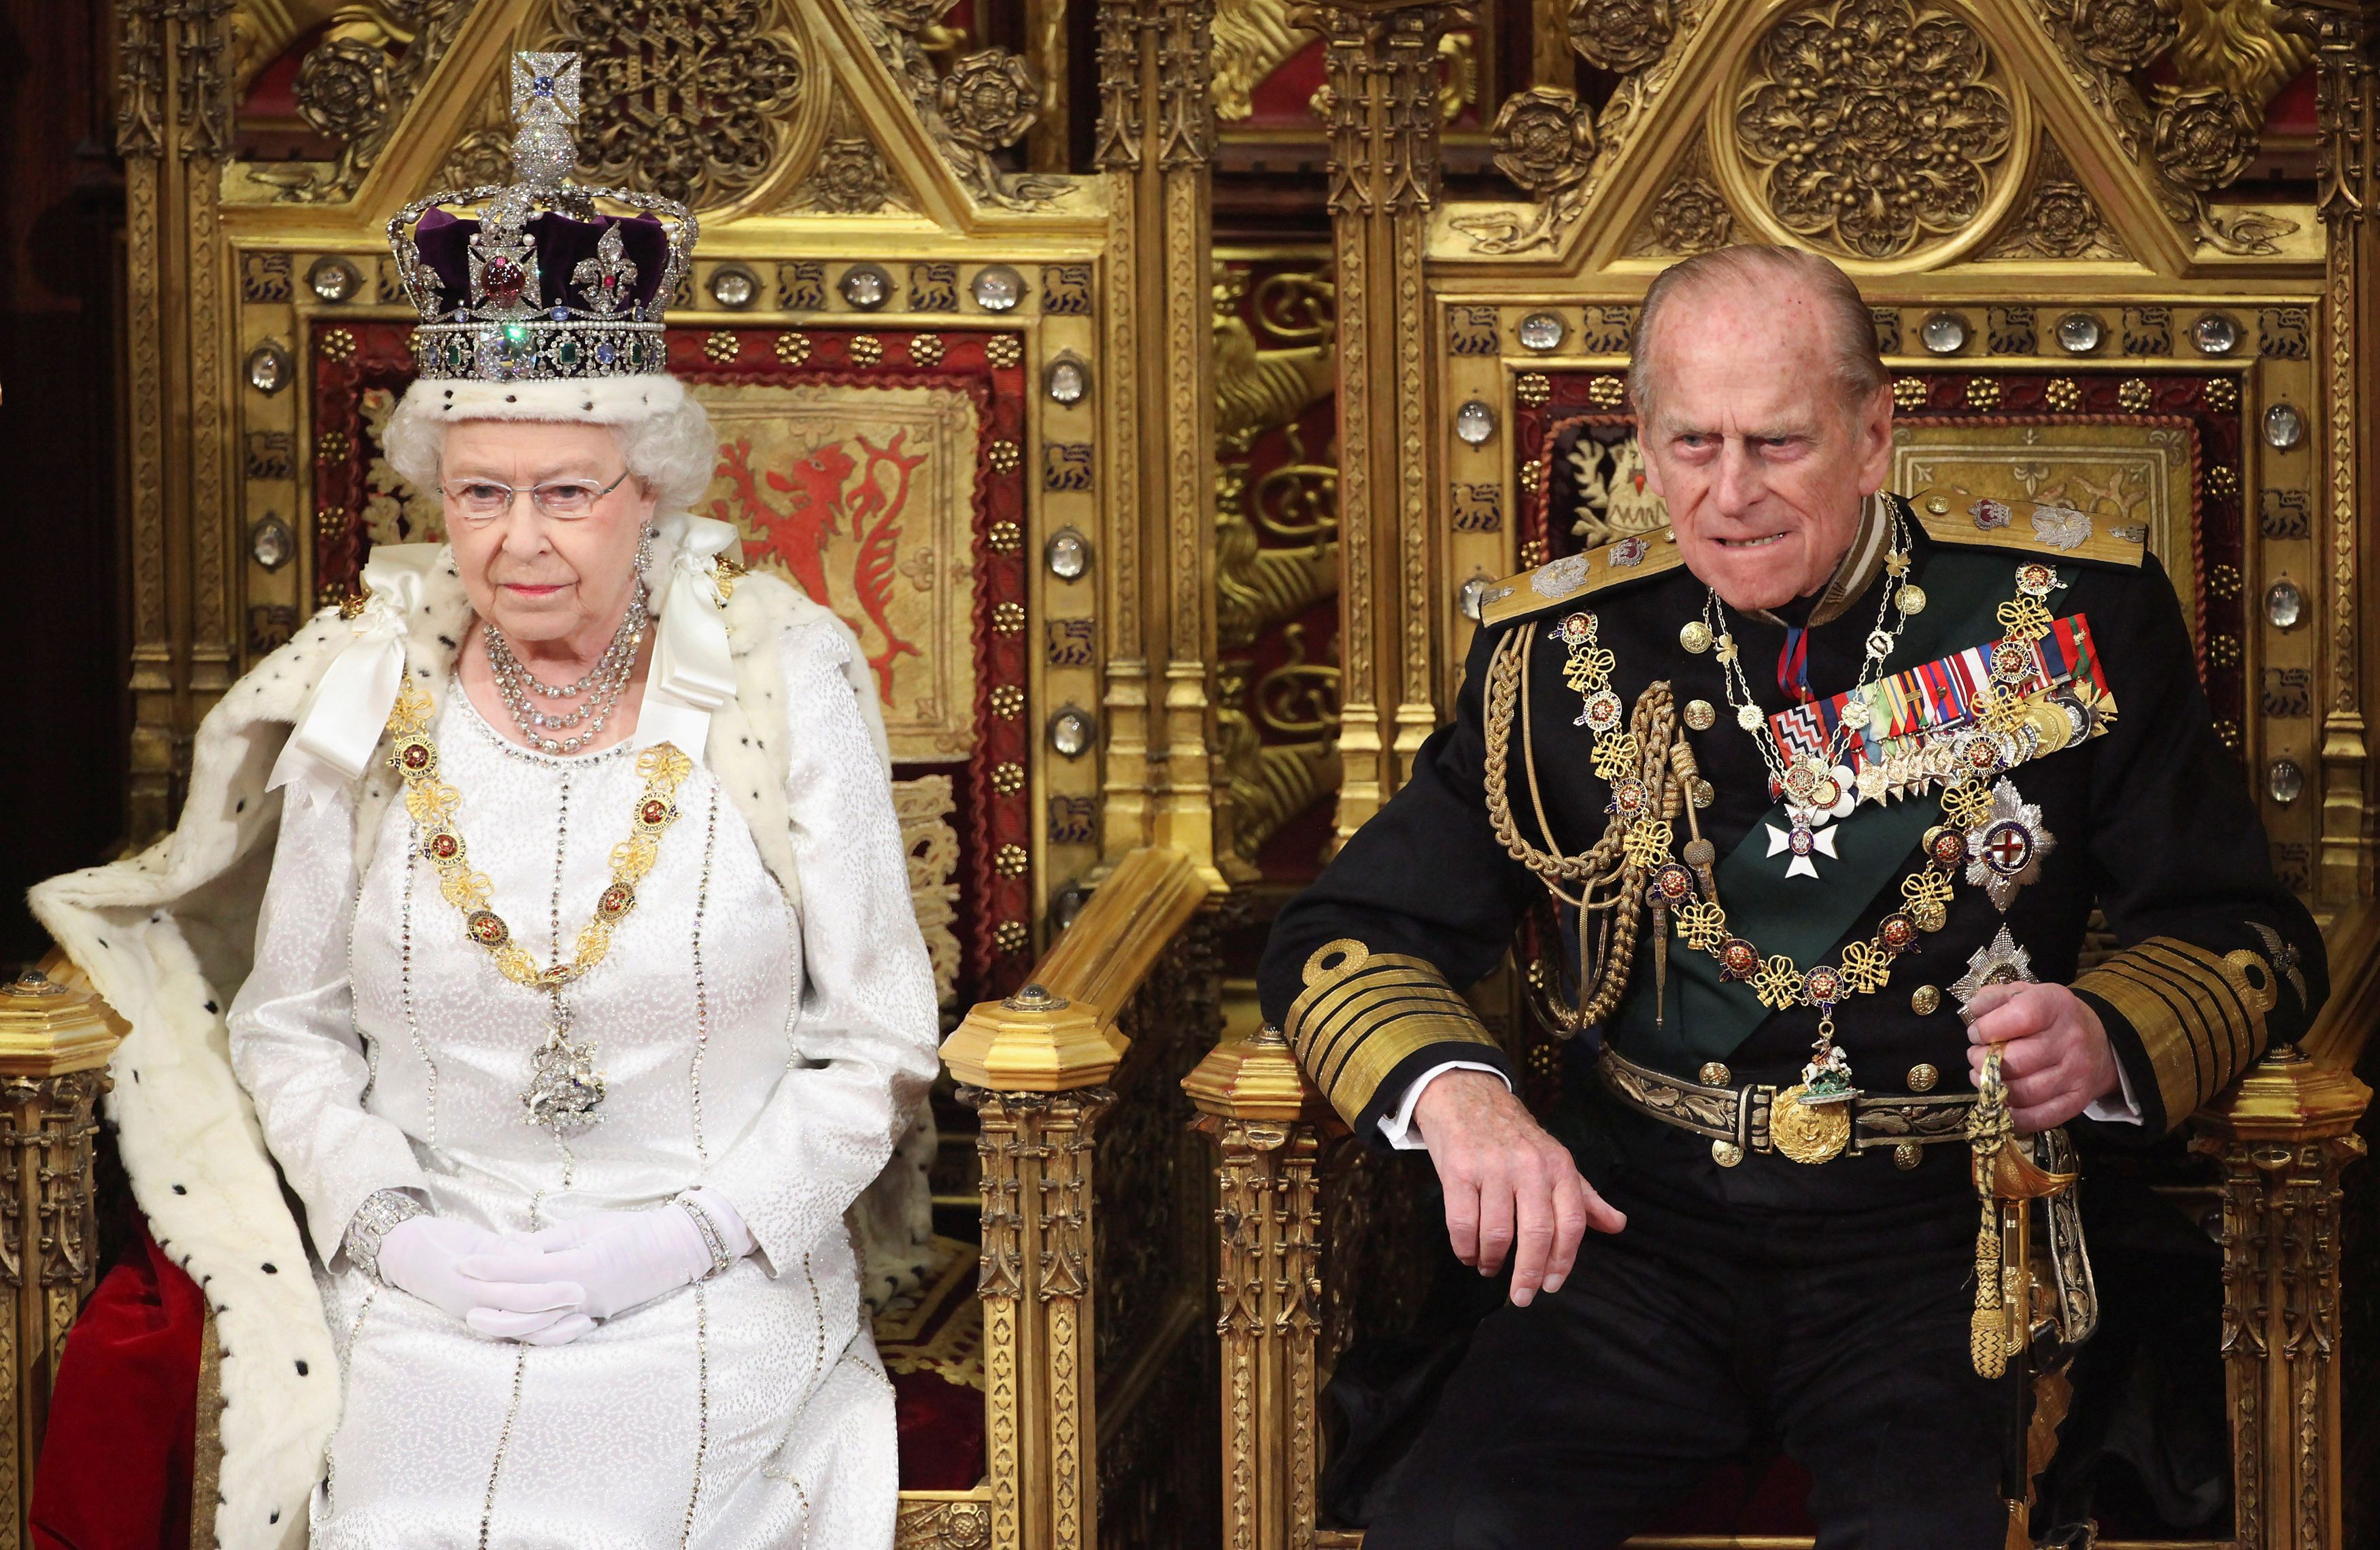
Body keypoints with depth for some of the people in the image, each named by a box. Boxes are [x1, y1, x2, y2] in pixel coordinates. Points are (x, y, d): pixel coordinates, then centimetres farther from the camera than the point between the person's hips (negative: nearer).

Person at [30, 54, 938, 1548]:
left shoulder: (784, 690, -3)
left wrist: (686, 1235, -10)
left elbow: (874, 1050, 0)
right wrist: (391, 1229, -4)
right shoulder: (367, 706, 2)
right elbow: (285, 1028, 12)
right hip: (424, 1311, 2)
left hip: (713, 1311, -1)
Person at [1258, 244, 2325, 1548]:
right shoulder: (1564, 648, 5)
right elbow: (1344, 936, 6)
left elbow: (2247, 935, 7)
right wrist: (1454, 1092, -17)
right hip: (1642, 1232, 1)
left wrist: (2106, 1040, -17)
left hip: (1946, 1232, -1)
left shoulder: (2067, 612, 2)